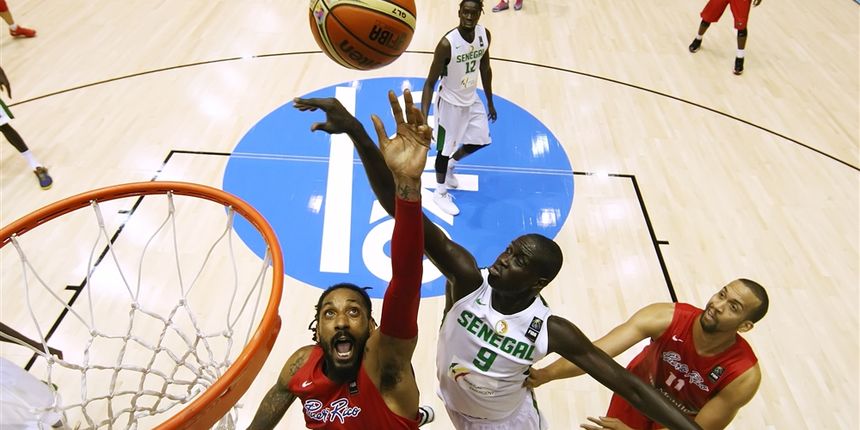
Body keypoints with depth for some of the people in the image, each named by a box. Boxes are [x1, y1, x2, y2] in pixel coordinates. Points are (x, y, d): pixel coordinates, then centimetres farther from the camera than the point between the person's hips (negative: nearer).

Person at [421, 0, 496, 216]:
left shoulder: (484, 34, -9)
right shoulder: (447, 44, -29)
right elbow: (430, 83, -25)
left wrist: (490, 102, 12)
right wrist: (424, 118, -33)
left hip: (472, 99, 7)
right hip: (451, 102, -6)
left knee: (480, 141, 18)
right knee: (445, 150, 7)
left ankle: (450, 166, 45)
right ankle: (440, 193, 30)